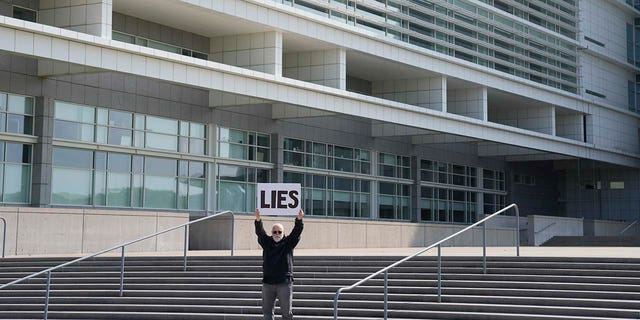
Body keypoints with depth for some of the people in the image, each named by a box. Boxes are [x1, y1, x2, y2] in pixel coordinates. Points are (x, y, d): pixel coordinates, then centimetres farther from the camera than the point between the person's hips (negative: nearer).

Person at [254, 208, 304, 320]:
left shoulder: (288, 243, 6)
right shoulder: (266, 243, 9)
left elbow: (297, 231, -7)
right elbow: (260, 232, -6)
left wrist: (299, 219, -25)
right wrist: (258, 220, -24)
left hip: (285, 282, -2)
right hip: (268, 282, 2)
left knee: (286, 311, 0)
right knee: (267, 311, 6)